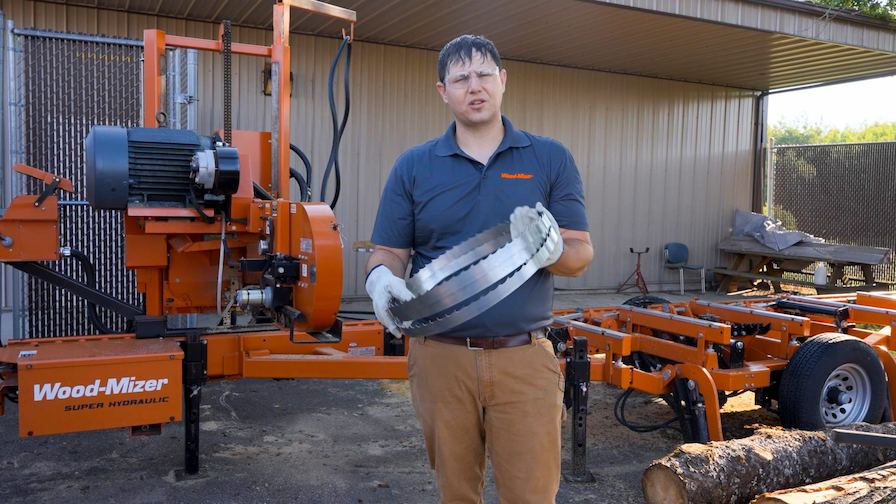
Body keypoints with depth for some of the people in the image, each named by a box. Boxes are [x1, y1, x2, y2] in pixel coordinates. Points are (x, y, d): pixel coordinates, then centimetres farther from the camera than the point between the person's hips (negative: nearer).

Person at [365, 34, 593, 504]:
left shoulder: (550, 159, 4)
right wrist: (381, 277, -17)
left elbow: (581, 254, 3)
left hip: (525, 358, -1)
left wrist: (550, 249, -20)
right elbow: (388, 252, 6)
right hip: (441, 356, 1)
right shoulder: (413, 166, 6)